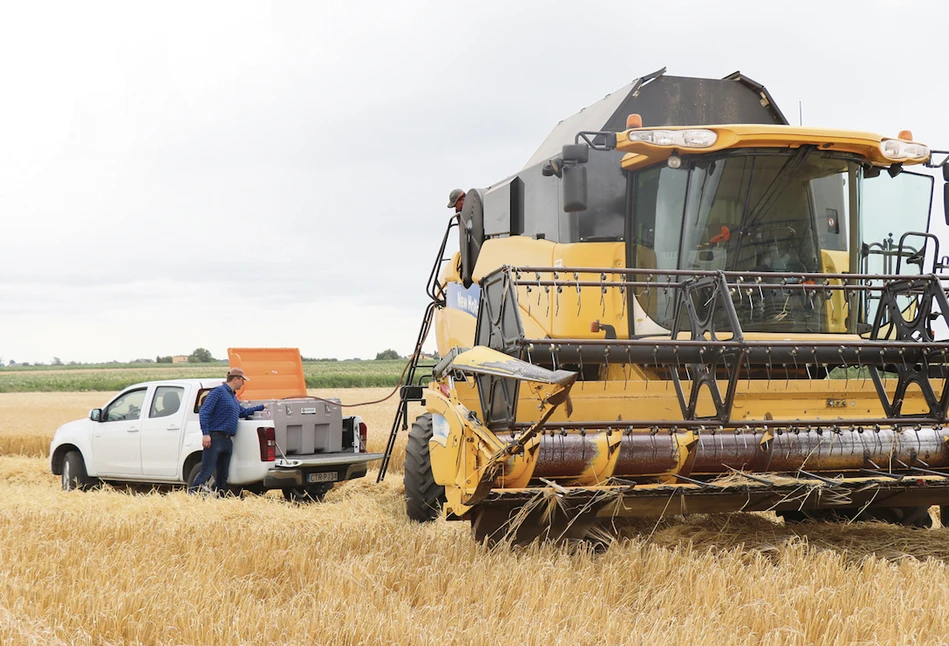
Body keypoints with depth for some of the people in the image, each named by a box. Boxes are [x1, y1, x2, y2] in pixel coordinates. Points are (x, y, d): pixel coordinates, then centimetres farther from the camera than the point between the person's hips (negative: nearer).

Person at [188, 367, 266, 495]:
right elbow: (204, 412, -12)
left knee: (223, 475, 9)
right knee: (206, 472, -14)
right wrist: (205, 433, -21)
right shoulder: (218, 391, -4)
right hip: (215, 438, -9)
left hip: (227, 440, 9)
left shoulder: (233, 397, 23)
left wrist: (261, 407, 36)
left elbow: (243, 412, 38)